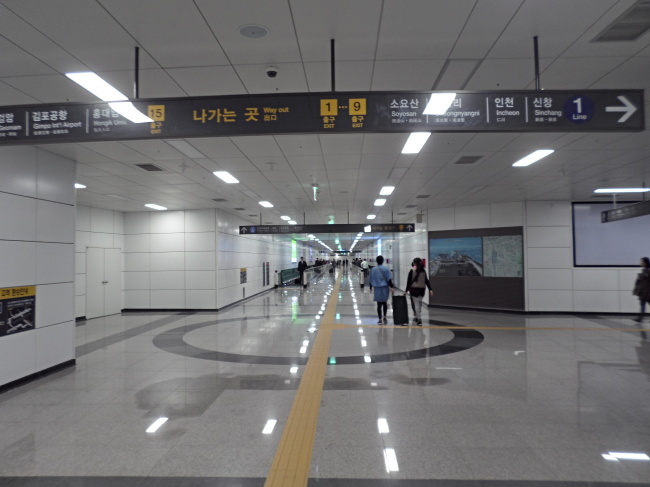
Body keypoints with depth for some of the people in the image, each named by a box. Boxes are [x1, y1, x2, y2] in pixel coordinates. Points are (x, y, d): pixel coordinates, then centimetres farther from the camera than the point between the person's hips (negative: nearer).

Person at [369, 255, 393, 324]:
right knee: (385, 303, 18)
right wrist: (391, 287, -5)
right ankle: (384, 317, 17)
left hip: (377, 288, 0)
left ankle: (380, 319, 5)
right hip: (385, 288, 0)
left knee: (379, 304, 4)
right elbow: (389, 279, -8)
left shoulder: (373, 269, 0)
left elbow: (371, 280, 7)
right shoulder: (386, 269, -4)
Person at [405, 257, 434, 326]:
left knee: (416, 304, -2)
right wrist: (430, 289, 7)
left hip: (414, 289, -5)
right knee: (419, 304, 17)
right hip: (422, 289, 5)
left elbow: (409, 281, -6)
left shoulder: (412, 271, -7)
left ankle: (419, 320, -5)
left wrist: (407, 290, 0)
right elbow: (426, 281, 6)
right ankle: (417, 317, 29)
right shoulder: (424, 271, 6)